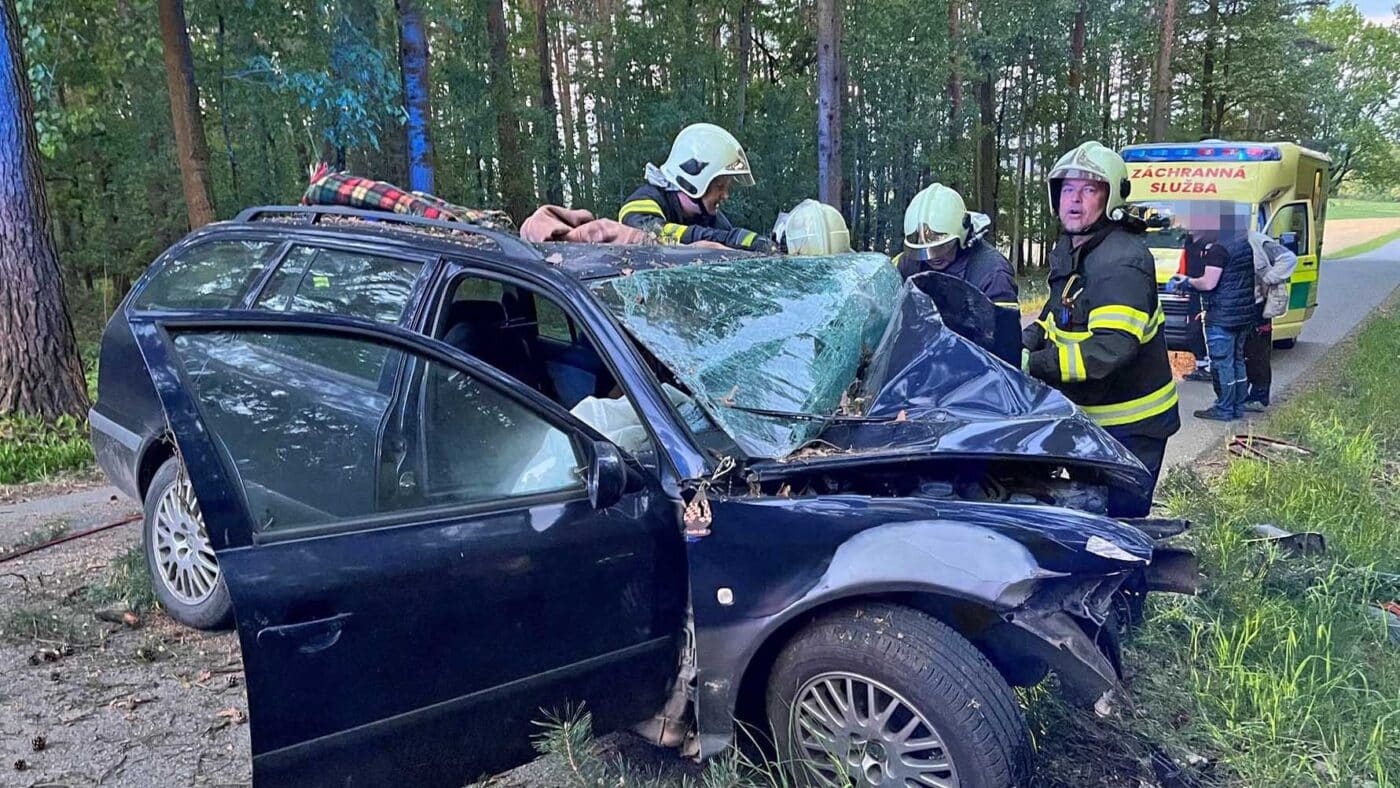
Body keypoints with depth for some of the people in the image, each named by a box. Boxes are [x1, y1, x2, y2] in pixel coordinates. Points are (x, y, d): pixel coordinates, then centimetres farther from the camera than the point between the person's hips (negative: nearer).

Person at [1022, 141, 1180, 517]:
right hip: (1088, 415, 9)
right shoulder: (1067, 249, 8)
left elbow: (1111, 349, -34)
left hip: (1129, 423, -9)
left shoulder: (1122, 261, -24)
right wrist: (1023, 342, -2)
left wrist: (1032, 364, -37)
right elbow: (1057, 312, 19)